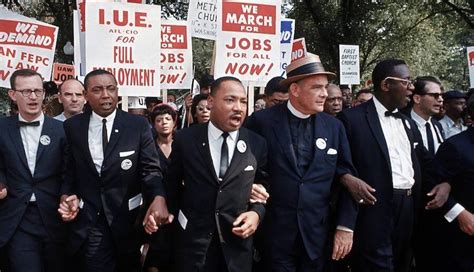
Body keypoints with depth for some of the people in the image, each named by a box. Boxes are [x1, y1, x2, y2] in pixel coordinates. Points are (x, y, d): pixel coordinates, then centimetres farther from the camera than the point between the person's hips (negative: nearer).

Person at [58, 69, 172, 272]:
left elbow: (150, 169, -12)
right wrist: (66, 195, -9)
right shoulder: (72, 127, -1)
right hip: (88, 220, 0)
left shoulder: (138, 125, -7)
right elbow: (68, 169, 9)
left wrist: (158, 198, -30)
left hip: (128, 218, 1)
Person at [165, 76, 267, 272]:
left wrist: (257, 213, -10)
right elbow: (172, 183, 8)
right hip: (193, 242, -1)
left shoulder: (257, 144, -3)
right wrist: (177, 217, 10)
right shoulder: (186, 139, -5)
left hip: (237, 243, 1)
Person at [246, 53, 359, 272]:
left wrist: (345, 227, 1)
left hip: (317, 235, 3)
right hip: (276, 233, -2)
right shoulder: (262, 121, -7)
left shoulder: (334, 127, 2)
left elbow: (346, 177, 5)